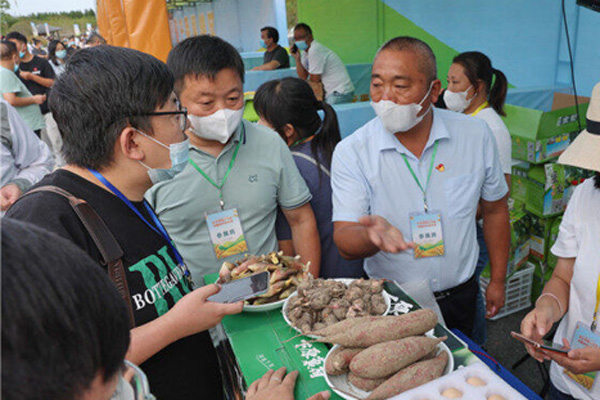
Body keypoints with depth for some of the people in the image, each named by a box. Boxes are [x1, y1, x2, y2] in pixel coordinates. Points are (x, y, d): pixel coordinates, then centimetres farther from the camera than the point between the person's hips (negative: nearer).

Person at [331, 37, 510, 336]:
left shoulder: (475, 135, -9)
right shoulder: (351, 152, -17)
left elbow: (495, 210, 4)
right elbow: (345, 241, -21)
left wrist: (498, 281, 8)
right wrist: (372, 234, -43)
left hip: (459, 297, 3)